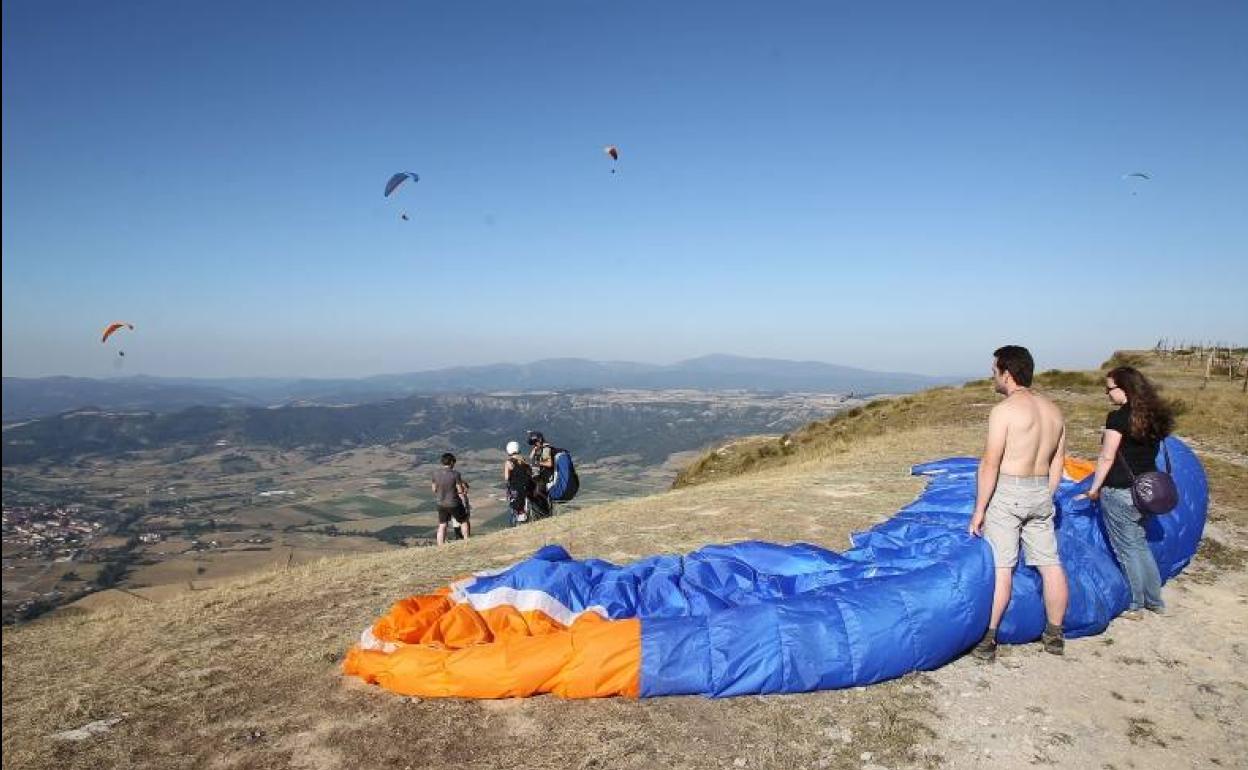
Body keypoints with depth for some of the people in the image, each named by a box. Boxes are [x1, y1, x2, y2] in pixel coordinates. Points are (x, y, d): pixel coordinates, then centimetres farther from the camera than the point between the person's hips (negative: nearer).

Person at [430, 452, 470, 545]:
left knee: (442, 526, 13)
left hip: (441, 504, 4)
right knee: (464, 521, 16)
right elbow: (460, 491, -13)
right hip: (454, 504, -4)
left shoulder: (436, 473, -5)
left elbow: (434, 489, 6)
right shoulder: (455, 474, -18)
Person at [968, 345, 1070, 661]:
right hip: (1041, 493, 7)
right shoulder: (1053, 410, 9)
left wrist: (979, 509, -13)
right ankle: (1054, 635, 25)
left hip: (1006, 493, -7)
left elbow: (990, 464, -17)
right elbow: (1057, 463, 14)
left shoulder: (1004, 410, -14)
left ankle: (987, 639, 0)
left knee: (1000, 566, -4)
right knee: (1050, 564, 12)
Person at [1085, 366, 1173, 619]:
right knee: (1140, 544, 20)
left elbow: (1107, 458, -16)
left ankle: (1135, 606, 15)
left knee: (1127, 549, 5)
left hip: (1120, 492, -7)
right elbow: (1151, 453, 13)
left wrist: (1094, 488, -7)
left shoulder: (1118, 418, -17)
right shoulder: (1154, 416, 6)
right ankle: (1155, 600, 28)